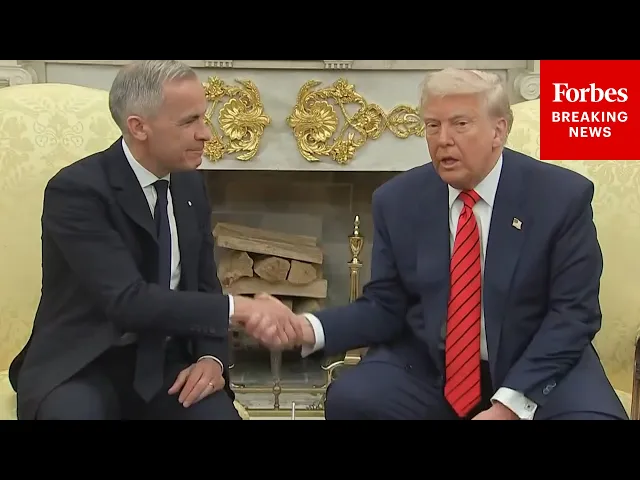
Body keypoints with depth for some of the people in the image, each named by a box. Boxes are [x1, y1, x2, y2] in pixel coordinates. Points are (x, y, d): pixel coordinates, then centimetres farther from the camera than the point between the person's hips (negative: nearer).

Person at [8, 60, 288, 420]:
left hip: (166, 361, 5)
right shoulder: (76, 190, -16)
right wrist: (237, 308, -27)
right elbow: (127, 300, -26)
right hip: (84, 367, -4)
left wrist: (213, 357, -7)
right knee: (75, 409, -36)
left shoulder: (190, 184, 5)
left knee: (218, 411, -25)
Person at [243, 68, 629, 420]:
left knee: (591, 414, -31)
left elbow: (573, 312, -9)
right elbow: (385, 307, 2)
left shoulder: (562, 196, -8)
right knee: (349, 398, -23)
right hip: (426, 367, 2)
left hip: (541, 366, -1)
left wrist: (511, 403, -20)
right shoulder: (397, 200, -1)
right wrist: (310, 329, -17)